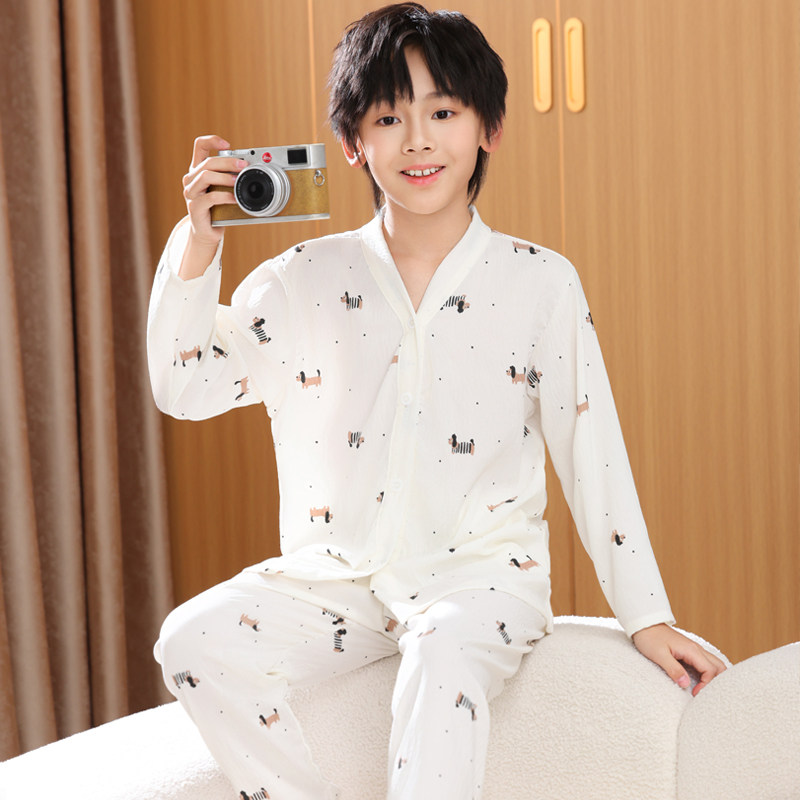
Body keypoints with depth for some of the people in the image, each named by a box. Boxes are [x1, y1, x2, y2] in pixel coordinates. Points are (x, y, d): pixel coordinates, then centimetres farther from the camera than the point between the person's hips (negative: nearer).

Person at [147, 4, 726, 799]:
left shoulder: (538, 282, 1)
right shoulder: (305, 279, 5)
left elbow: (592, 456, 3)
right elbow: (184, 386, 2)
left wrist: (647, 619, 1)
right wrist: (198, 242, -11)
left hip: (478, 568, -3)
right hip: (335, 575, 3)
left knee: (443, 654, -36)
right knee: (193, 641, -21)